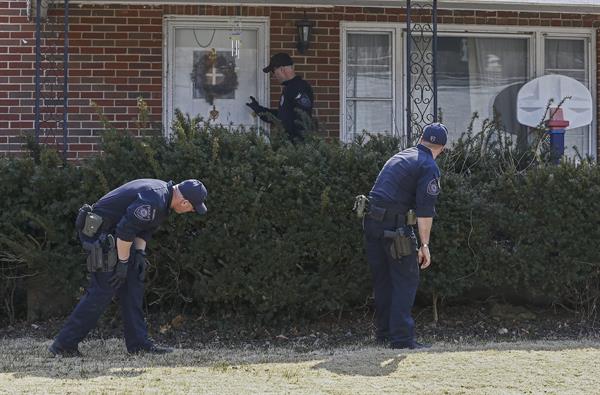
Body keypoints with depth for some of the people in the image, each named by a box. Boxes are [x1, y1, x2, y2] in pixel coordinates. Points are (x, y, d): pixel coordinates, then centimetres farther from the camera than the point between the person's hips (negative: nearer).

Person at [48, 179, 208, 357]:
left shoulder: (164, 191, 8)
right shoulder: (153, 201, -26)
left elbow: (144, 227, 17)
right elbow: (125, 230, -26)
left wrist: (139, 252, 5)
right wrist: (123, 263, -17)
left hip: (112, 234, 11)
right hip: (99, 234, -11)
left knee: (133, 283, 8)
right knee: (102, 291, -10)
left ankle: (139, 343, 9)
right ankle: (64, 345, -7)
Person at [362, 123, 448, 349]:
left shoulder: (400, 157, 21)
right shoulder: (429, 167, -4)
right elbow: (425, 210, -11)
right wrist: (424, 244, -8)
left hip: (372, 221, 8)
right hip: (395, 227, -8)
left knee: (383, 280, 15)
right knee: (406, 280, -3)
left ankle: (384, 332, 21)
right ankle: (402, 337, -9)